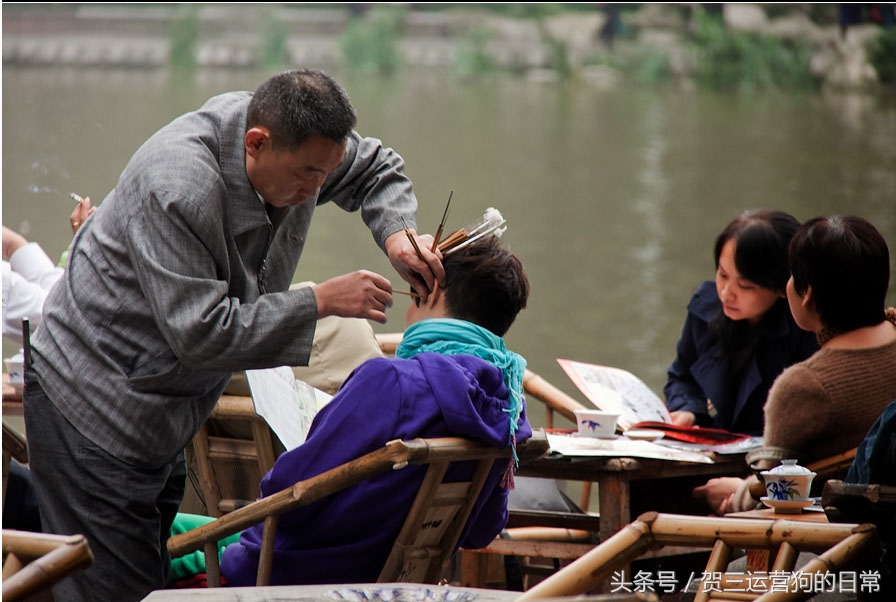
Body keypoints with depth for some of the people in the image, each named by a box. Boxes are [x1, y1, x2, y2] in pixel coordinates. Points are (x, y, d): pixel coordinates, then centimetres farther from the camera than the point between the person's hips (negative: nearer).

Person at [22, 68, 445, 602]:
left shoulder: (297, 140, -7)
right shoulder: (176, 187, -32)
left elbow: (377, 168, 15)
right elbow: (200, 332, -31)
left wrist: (396, 236, -7)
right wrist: (320, 301, -26)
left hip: (169, 410, 9)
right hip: (93, 406, -8)